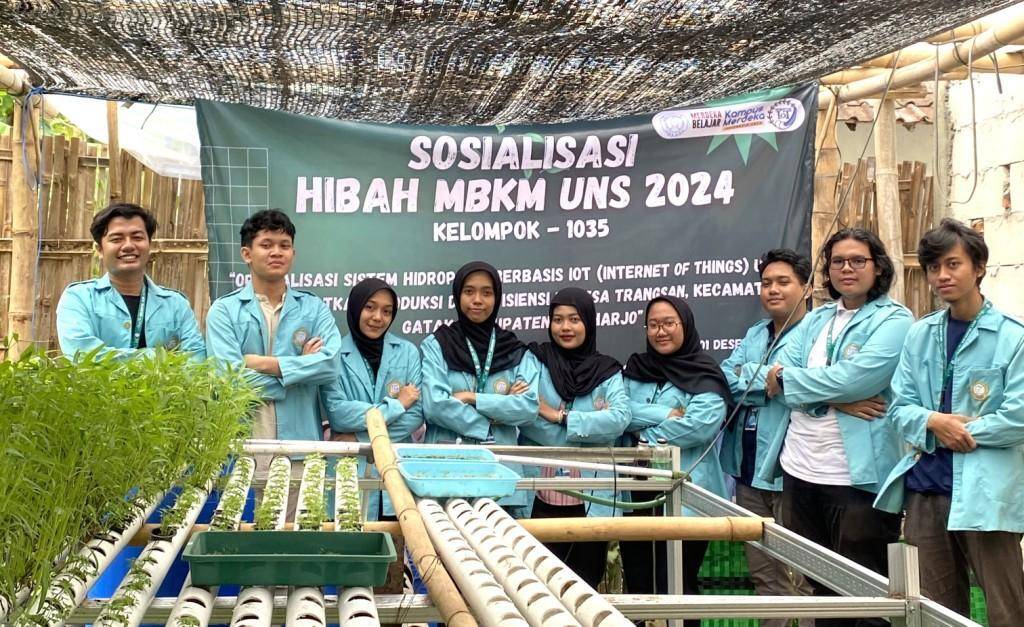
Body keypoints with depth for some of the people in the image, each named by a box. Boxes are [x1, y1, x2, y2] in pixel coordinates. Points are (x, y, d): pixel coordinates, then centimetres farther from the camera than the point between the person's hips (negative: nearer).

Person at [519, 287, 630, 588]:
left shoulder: (607, 371, 8)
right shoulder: (535, 360, 4)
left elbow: (620, 418, -8)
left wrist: (560, 416, -13)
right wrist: (592, 423, -11)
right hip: (541, 494, -1)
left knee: (585, 582, 10)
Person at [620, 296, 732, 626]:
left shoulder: (705, 375, -4)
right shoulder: (635, 368, 11)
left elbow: (700, 426, -18)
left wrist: (644, 432, -9)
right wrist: (666, 414, -14)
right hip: (637, 491, 5)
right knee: (637, 583, 10)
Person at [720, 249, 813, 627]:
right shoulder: (754, 334, 18)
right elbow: (726, 378, 3)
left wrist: (751, 375, -8)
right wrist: (772, 381, -12)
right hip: (749, 468, 8)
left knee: (797, 580, 0)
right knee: (763, 575, 16)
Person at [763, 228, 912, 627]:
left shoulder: (893, 321, -5)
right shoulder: (815, 320, 14)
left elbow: (855, 379, -19)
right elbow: (780, 377, 1)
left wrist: (786, 379, -7)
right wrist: (833, 399, -16)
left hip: (859, 475, -6)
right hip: (801, 469, 6)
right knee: (817, 584, 17)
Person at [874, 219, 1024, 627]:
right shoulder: (920, 334, 10)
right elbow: (900, 406, 7)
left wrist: (956, 430, -8)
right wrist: (933, 422, -12)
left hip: (985, 493, -5)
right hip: (925, 487, 5)